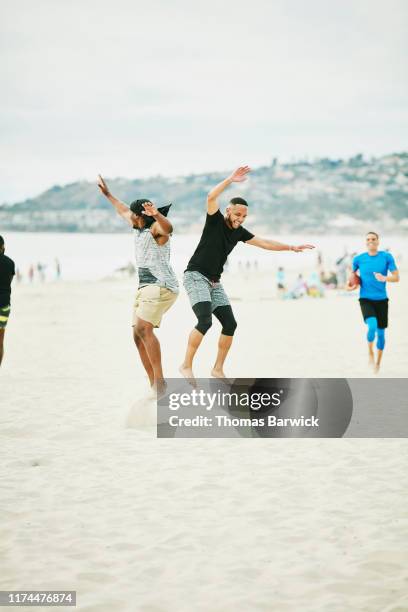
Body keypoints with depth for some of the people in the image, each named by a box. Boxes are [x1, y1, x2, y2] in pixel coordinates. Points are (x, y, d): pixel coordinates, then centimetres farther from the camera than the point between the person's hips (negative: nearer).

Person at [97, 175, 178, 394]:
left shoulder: (156, 228, -9)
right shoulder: (139, 228, 17)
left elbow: (168, 228, -34)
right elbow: (123, 210, 36)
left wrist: (156, 214, -55)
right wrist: (107, 194, 46)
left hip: (161, 286, -10)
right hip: (145, 286, 10)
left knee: (143, 328, -25)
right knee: (138, 335, 2)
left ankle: (159, 380, -27)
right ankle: (154, 385, 2)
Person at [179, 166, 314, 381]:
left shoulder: (239, 232, 9)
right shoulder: (215, 221, -9)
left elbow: (264, 243, 17)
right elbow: (211, 197, -28)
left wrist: (291, 247, 13)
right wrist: (231, 180, -35)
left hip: (214, 282, 8)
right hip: (196, 276, -8)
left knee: (230, 324, 1)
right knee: (205, 320, -23)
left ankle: (218, 369, 13)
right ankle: (186, 365, -14)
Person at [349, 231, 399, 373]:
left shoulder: (387, 257, -4)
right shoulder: (359, 259, -1)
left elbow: (396, 277, -6)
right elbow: (353, 273, 19)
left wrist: (384, 278, -25)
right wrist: (351, 285, 1)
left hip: (381, 300, 1)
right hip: (365, 299, -1)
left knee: (381, 332, 8)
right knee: (372, 326, -26)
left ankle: (378, 362, 28)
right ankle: (370, 352, 2)